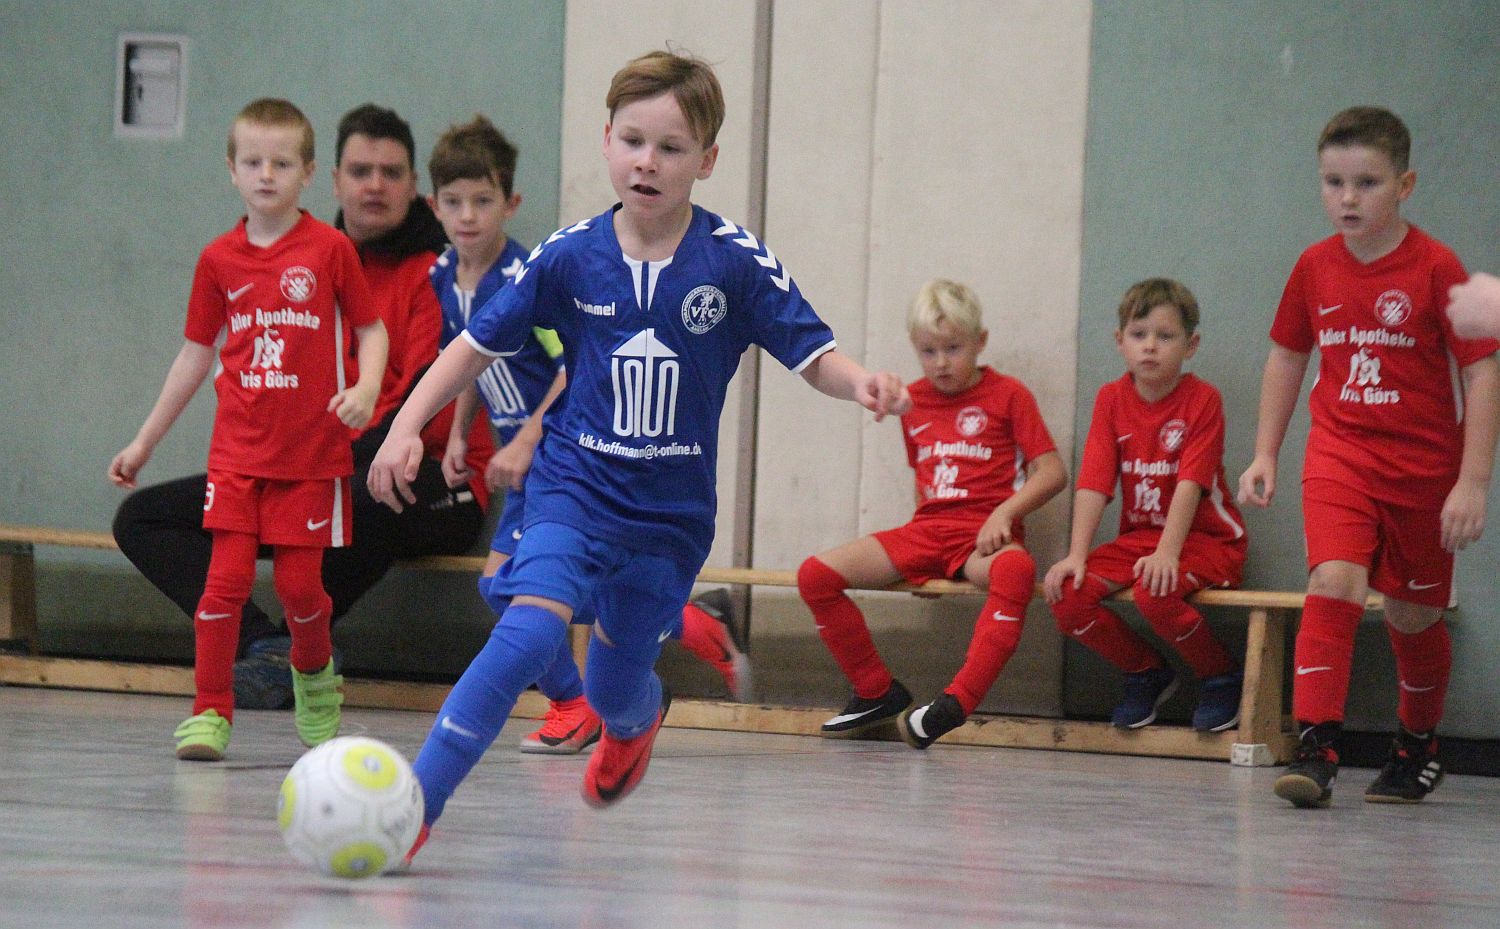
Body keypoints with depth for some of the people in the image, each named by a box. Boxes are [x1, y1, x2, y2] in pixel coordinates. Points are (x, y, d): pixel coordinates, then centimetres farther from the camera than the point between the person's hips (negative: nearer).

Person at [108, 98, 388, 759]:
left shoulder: (329, 250, -3)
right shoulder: (219, 260, 5)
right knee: (226, 576, -8)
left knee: (299, 583, -1)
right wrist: (144, 442, 18)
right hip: (238, 450, 2)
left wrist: (365, 388, -17)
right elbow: (196, 353, 14)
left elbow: (371, 329, 4)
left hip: (312, 452, -2)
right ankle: (210, 711, 0)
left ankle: (315, 675, 29)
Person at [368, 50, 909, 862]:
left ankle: (640, 715, 53)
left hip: (670, 512, 1)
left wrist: (862, 384, -27)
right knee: (530, 635, -27)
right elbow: (479, 344, 3)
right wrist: (407, 425, -6)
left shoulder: (737, 264, -9)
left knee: (611, 696, 12)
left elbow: (812, 354, -5)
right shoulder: (570, 257, -6)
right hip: (573, 486, -1)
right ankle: (413, 806, -26)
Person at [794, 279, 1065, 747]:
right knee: (815, 573, -12)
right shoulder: (913, 401, 16)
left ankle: (955, 703, -47)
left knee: (1015, 569, -43)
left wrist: (1005, 512, -17)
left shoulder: (1007, 395, 2)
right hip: (926, 529, 5)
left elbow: (1052, 471, -2)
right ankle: (878, 692, 0)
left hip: (983, 536, -5)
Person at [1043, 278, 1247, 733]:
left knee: (1155, 592, -36)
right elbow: (1094, 482, -6)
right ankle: (1147, 673, 7)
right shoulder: (1111, 399, 3)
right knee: (1066, 595, -18)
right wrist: (1076, 555, -18)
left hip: (1206, 538, -5)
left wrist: (1167, 552, -32)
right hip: (1137, 537, 5)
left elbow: (1190, 483, -20)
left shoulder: (1202, 399, -10)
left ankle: (1220, 675, -7)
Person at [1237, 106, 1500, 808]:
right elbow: (1287, 355, 16)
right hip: (1339, 455, 2)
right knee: (1334, 581, -20)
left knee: (1413, 613, 11)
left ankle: (1418, 746, 34)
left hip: (1424, 466, -2)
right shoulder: (1315, 267, 0)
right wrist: (1265, 453, 13)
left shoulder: (1436, 268, -12)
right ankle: (1314, 749, -23)